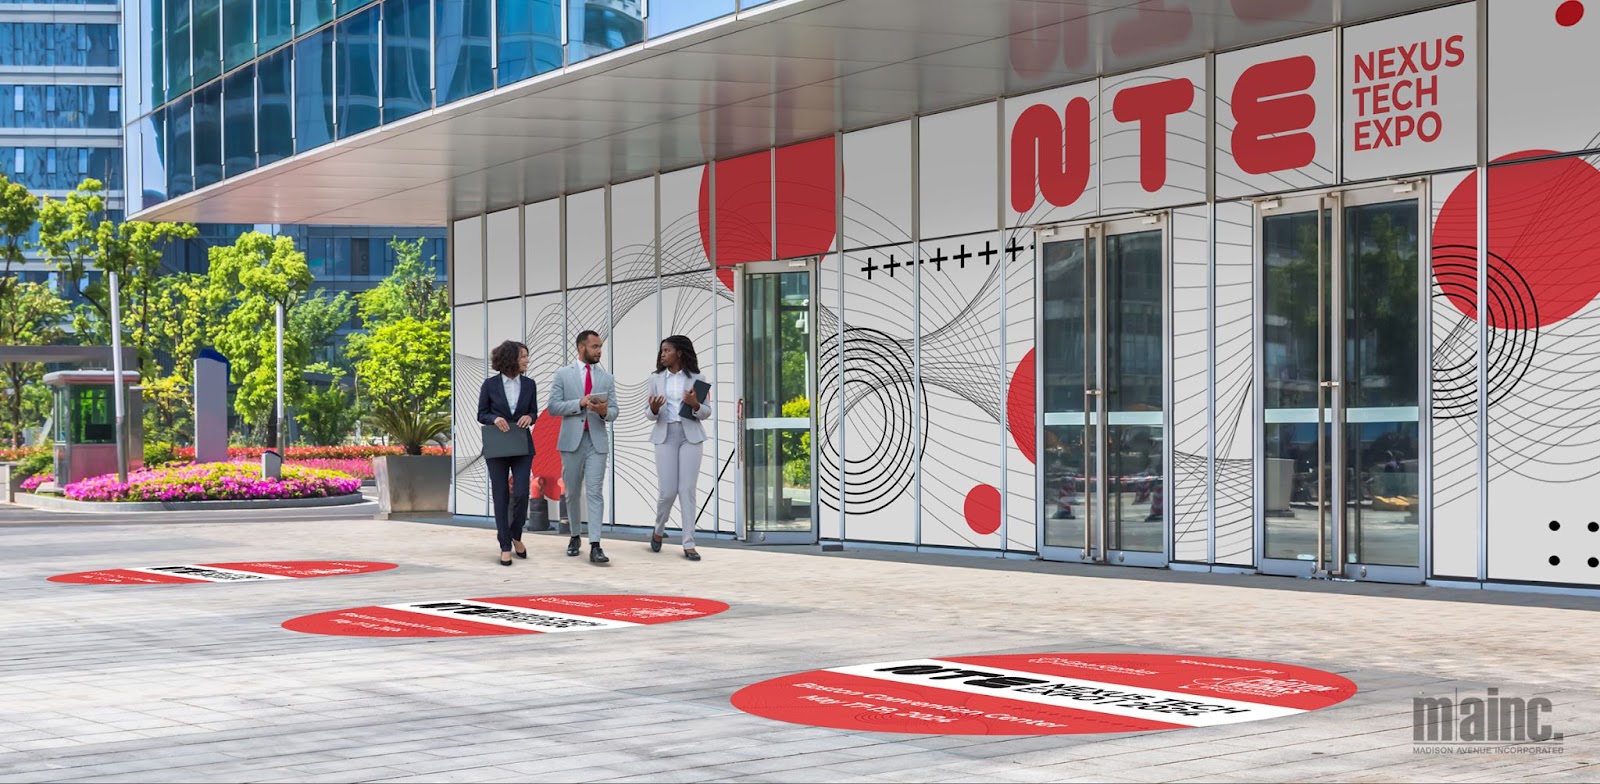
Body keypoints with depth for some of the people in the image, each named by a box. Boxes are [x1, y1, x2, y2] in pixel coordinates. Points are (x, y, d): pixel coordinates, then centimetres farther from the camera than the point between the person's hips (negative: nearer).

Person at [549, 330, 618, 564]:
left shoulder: (606, 378, 9)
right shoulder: (563, 375, 3)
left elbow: (613, 412, 5)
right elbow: (553, 407, -4)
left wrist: (604, 411, -18)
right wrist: (580, 403, -16)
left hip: (597, 441, 0)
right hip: (572, 440, 0)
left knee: (595, 492, -9)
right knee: (573, 492, 10)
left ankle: (595, 546, -15)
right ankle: (575, 536, 28)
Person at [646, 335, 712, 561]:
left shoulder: (696, 378, 3)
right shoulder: (656, 378, 7)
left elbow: (707, 413, 3)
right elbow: (652, 415, 8)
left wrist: (695, 404, -18)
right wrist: (654, 409, -15)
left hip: (690, 436, -1)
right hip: (665, 436, 1)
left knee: (687, 490, -4)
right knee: (667, 490, -3)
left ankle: (689, 544, 0)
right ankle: (659, 531, 26)